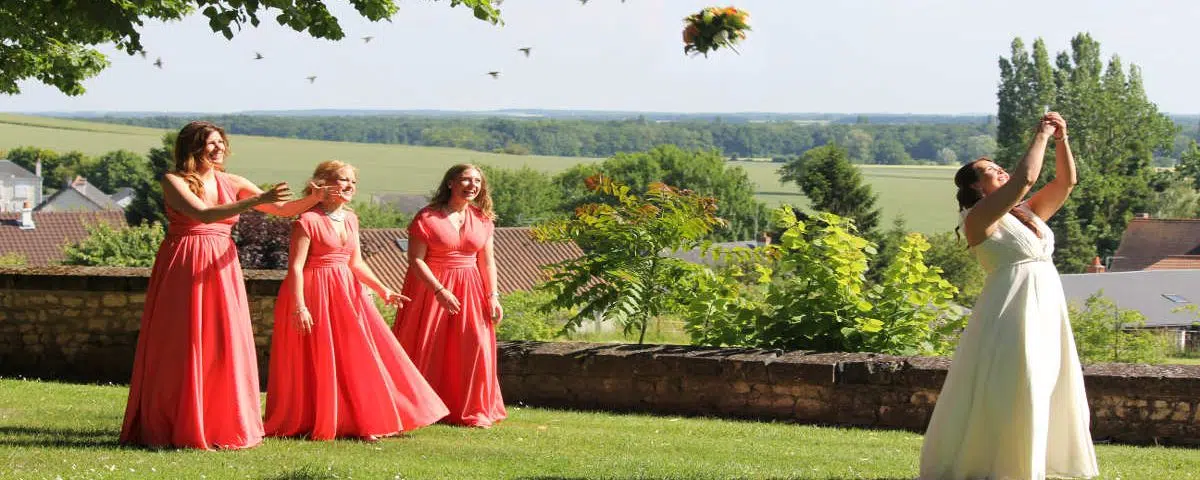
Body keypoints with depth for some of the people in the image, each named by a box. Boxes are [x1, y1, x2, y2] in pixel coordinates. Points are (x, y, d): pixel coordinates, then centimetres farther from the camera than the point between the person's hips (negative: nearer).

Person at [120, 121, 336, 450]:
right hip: (183, 268, -4)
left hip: (221, 269, 5)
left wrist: (316, 198, -11)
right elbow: (204, 215, -21)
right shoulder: (174, 182, -5)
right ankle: (174, 428, 4)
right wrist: (257, 200, -28)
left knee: (224, 345, 2)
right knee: (180, 348, -3)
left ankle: (223, 426, 10)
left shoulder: (232, 183, 9)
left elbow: (284, 209, 8)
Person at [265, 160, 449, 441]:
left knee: (357, 360, 6)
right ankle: (314, 426, 9)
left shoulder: (350, 219, 11)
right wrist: (299, 307, -23)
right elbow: (296, 266, -16)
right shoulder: (308, 220, -12)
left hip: (346, 293, 7)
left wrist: (383, 291, 8)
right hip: (316, 294, -7)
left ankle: (363, 421, 13)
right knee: (317, 363, -1)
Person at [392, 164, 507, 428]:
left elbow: (487, 261, 9)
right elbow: (416, 259, -14)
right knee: (426, 350, 0)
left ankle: (472, 411, 7)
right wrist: (439, 290, -22)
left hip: (470, 290, 4)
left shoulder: (482, 219, 7)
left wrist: (493, 296, -1)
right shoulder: (427, 217, -9)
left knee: (475, 347, -3)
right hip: (431, 287, -4)